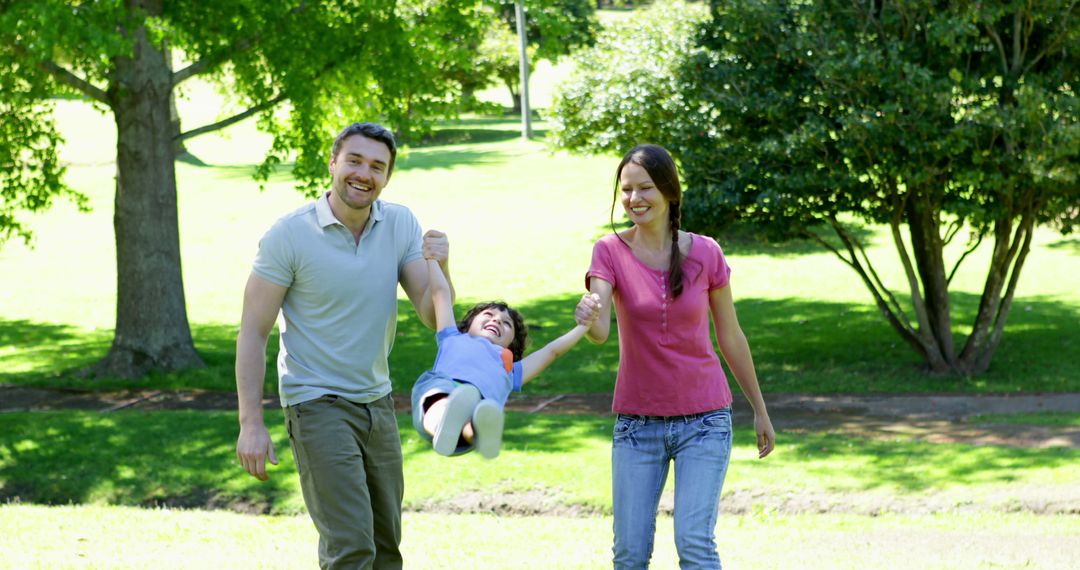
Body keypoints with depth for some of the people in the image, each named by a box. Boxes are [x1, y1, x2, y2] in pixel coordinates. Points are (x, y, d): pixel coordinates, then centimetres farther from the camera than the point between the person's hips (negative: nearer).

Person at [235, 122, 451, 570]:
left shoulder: (401, 225, 0)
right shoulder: (290, 235, -13)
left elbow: (433, 316, -4)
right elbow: (253, 332, -10)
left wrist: (440, 269, -25)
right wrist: (251, 423, -15)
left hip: (377, 403, 6)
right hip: (318, 405, -6)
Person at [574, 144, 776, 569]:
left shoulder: (705, 253, -4)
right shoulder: (610, 252, -6)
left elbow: (730, 337, 7)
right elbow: (599, 331, -21)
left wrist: (760, 410, 12)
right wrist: (589, 318, -45)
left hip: (704, 419, -1)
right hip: (637, 420, 1)